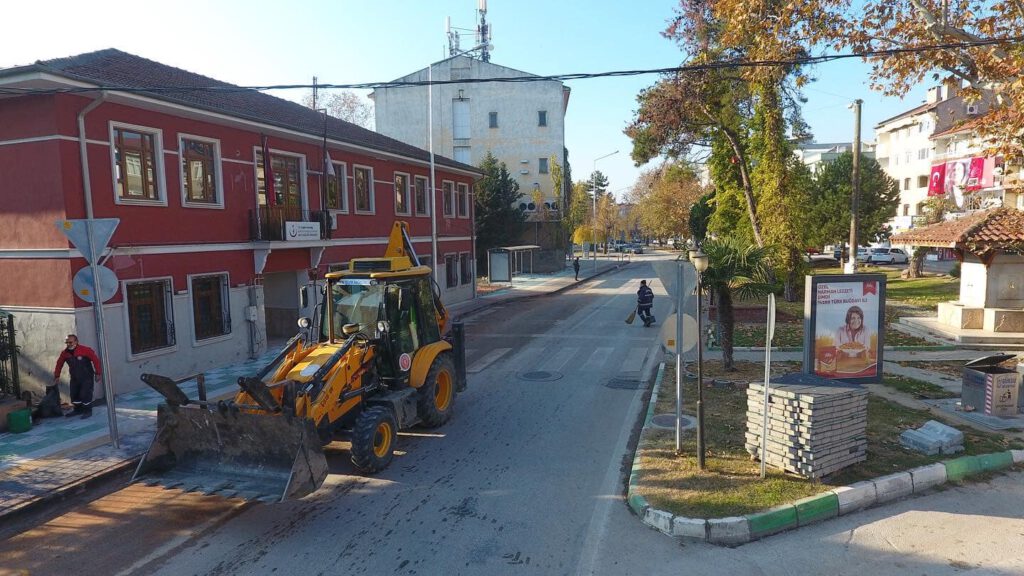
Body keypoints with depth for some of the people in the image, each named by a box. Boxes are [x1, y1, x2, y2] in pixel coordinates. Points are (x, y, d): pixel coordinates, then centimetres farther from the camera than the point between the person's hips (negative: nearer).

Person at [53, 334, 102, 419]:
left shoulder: (85, 350, -18)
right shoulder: (65, 353, -2)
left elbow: (95, 360, -15)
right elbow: (59, 364, 11)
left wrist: (98, 373, -14)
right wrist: (57, 376, 13)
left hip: (87, 378, -6)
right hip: (74, 378, 6)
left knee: (85, 394, -10)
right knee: (74, 394, 12)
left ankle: (88, 411, 2)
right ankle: (78, 409, 30)